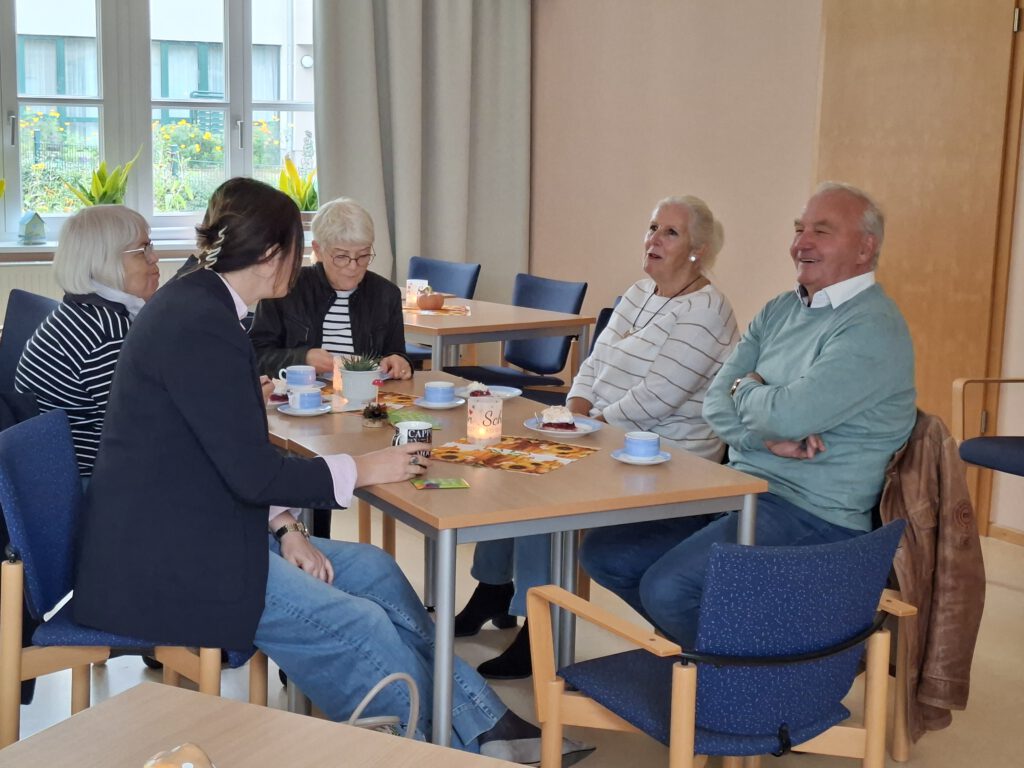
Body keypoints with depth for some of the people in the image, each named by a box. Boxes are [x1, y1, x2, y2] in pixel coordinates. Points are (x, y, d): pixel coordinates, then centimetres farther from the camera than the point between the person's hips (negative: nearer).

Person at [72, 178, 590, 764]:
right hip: (162, 561, -10)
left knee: (374, 572, 6)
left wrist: (284, 528, -1)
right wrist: (360, 470, -10)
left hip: (195, 528, 10)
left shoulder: (196, 302, 8)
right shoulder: (202, 325, -23)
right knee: (357, 626, -13)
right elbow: (253, 473, -22)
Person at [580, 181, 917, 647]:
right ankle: (692, 639, 20)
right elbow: (717, 401, 6)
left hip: (811, 516, -9)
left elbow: (785, 415, -25)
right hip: (740, 488, 9)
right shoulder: (780, 310, 13)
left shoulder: (872, 329, -15)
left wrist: (747, 387, -3)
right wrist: (766, 437, -14)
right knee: (604, 553, 2)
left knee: (667, 588, -25)